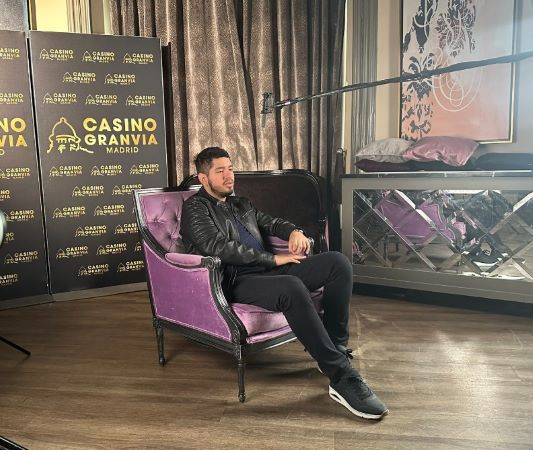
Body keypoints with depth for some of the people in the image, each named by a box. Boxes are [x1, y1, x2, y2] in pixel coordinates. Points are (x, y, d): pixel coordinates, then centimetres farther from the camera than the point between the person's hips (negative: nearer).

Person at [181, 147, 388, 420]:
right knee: (292, 288, -38)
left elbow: (270, 223, 32)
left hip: (268, 271, 8)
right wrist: (273, 259, -13)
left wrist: (293, 231, 6)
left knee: (337, 262, -13)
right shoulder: (195, 208, 2)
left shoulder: (241, 204, 27)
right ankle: (342, 378, -30)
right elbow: (220, 247, -13)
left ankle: (335, 350, -10)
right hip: (236, 282, -7)